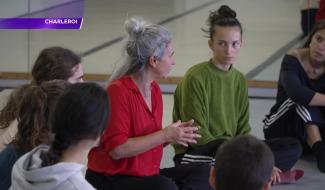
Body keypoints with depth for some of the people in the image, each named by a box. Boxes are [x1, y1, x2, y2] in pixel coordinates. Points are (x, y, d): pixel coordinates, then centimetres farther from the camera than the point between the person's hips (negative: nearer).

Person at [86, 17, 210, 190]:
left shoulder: (155, 90, 8)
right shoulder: (118, 91, -16)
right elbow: (117, 149, -21)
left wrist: (174, 133, -5)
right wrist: (164, 135, -19)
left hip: (146, 175, 8)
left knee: (203, 173, -8)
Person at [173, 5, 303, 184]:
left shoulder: (239, 79, 8)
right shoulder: (195, 77, -13)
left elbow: (242, 130, 8)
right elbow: (197, 135, -16)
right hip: (195, 154, -7)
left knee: (292, 146, -5)